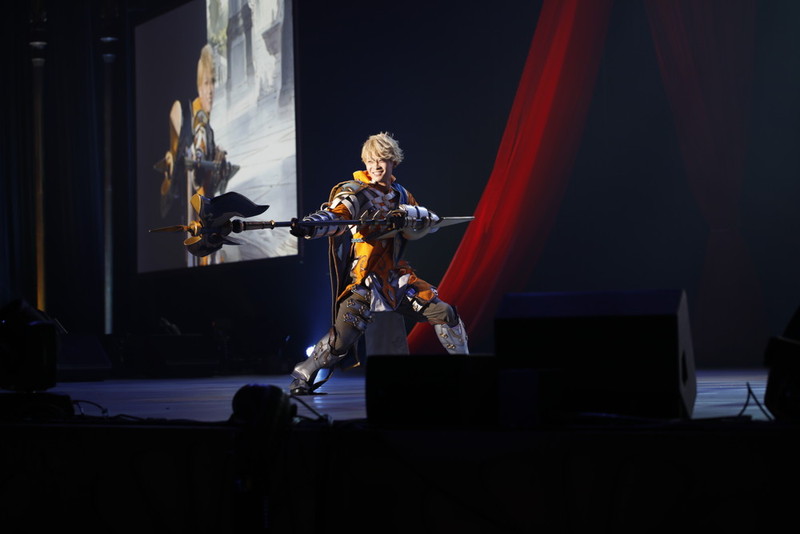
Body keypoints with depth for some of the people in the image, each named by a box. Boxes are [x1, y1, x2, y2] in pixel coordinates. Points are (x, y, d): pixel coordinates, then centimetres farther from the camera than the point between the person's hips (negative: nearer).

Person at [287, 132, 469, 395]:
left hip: (397, 275, 6)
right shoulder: (355, 192, -8)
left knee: (444, 314, 4)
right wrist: (309, 226, -49)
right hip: (364, 278, -6)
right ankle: (302, 377, -2)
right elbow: (336, 215, -28)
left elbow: (431, 221, -2)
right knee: (343, 334, -21)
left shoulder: (399, 194, 10)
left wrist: (405, 214, -23)